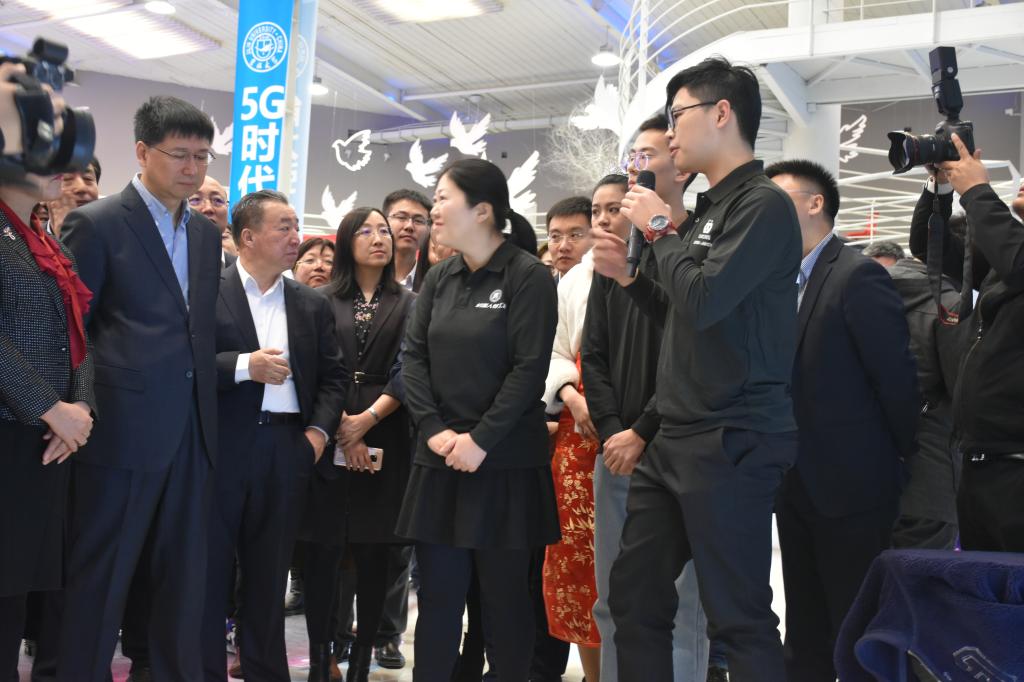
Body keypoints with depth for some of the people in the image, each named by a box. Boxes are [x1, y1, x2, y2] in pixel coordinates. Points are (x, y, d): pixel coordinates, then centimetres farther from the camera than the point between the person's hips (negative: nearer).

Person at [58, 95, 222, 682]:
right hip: (124, 429, -6)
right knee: (100, 578, 4)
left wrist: (205, 407, 12)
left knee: (184, 579, 12)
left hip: (192, 430, 6)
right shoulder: (97, 223, -5)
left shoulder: (207, 233, 13)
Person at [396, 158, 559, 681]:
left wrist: (481, 439, -17)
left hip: (506, 461, -5)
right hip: (440, 458, 5)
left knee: (504, 594, 6)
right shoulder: (439, 277, 10)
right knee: (437, 592, 9)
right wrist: (434, 430, -8)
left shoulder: (527, 275, -7)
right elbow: (413, 356, 5)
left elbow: (530, 367, -13)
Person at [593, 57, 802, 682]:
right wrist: (630, 276, 11)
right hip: (675, 441, 9)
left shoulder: (764, 204, -11)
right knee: (634, 597, 13)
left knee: (739, 617, 0)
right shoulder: (710, 208, 16)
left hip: (732, 444, -9)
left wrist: (660, 229, -8)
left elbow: (703, 302, -23)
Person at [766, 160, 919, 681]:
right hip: (798, 485, 8)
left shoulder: (857, 276, -14)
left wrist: (911, 463, -6)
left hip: (851, 485, -8)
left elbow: (898, 379, -15)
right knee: (805, 630, 18)